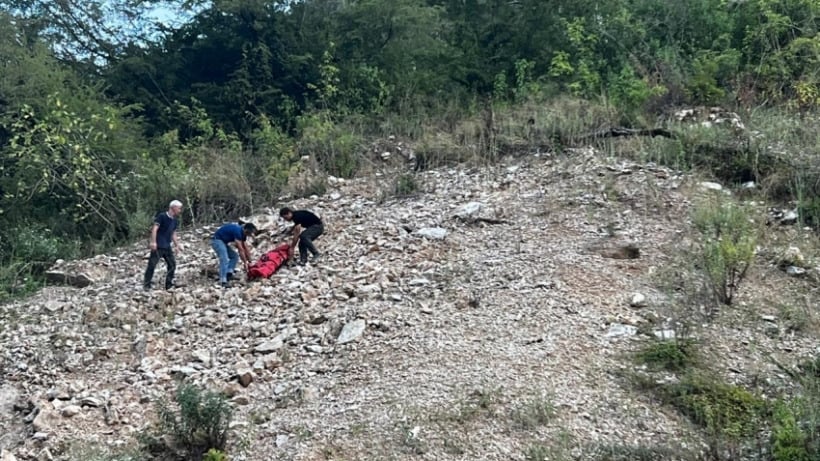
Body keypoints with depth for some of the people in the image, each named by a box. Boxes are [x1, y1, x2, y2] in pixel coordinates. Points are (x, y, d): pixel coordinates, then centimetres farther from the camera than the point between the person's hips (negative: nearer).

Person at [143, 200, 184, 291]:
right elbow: (154, 229, -16)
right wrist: (153, 242, -24)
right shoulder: (162, 216, -10)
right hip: (158, 246, -8)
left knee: (172, 264, 6)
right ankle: (146, 285, 3)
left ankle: (169, 285, 16)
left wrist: (177, 245, 15)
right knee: (152, 265, -5)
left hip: (167, 247, 8)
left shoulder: (175, 221, 12)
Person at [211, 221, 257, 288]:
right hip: (217, 240, -10)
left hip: (223, 241, 10)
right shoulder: (237, 231, -25)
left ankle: (229, 273, -3)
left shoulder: (242, 233, 3)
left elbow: (246, 248, 11)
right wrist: (245, 263, -19)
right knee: (224, 259, -23)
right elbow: (241, 249, -24)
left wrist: (249, 262, 13)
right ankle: (223, 281, -29)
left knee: (234, 256, 10)